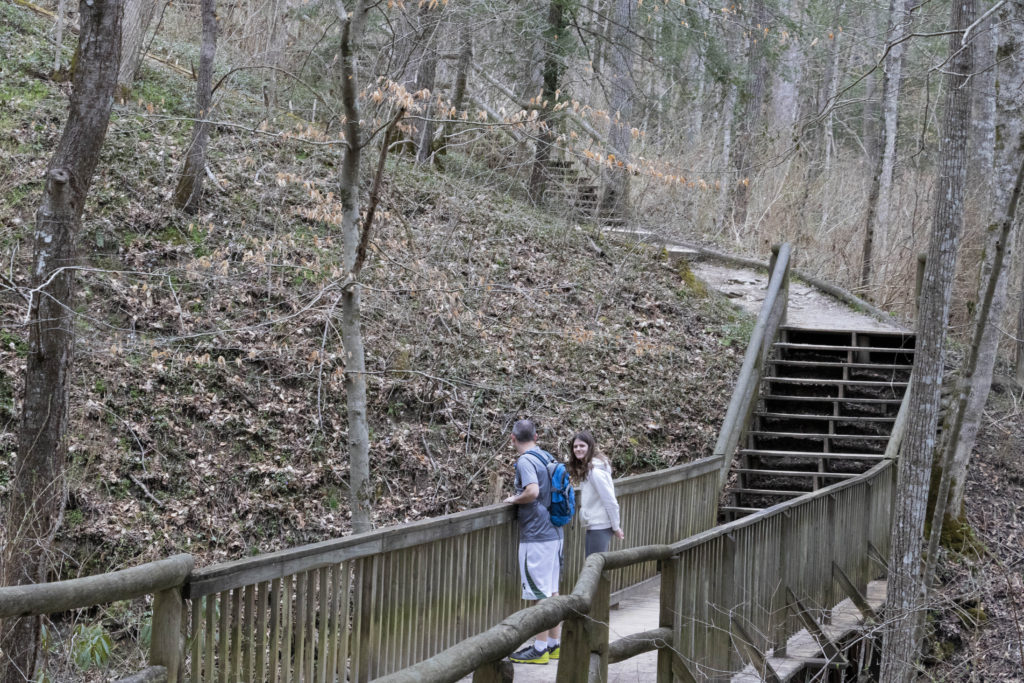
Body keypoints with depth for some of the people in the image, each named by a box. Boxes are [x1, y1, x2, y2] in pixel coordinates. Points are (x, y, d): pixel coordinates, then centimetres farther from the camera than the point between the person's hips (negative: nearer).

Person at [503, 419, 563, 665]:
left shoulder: (525, 461, -14)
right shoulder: (547, 457, 12)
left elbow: (532, 491, -29)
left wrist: (514, 499, -10)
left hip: (536, 536, -9)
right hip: (554, 533, 9)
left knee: (541, 594, -4)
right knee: (552, 591, 14)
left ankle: (540, 649, 0)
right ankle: (554, 644, 20)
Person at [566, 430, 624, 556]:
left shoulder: (595, 471, -18)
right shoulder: (586, 468, 13)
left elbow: (610, 500, -18)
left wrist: (616, 527, -13)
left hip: (600, 526, -10)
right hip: (593, 525, 10)